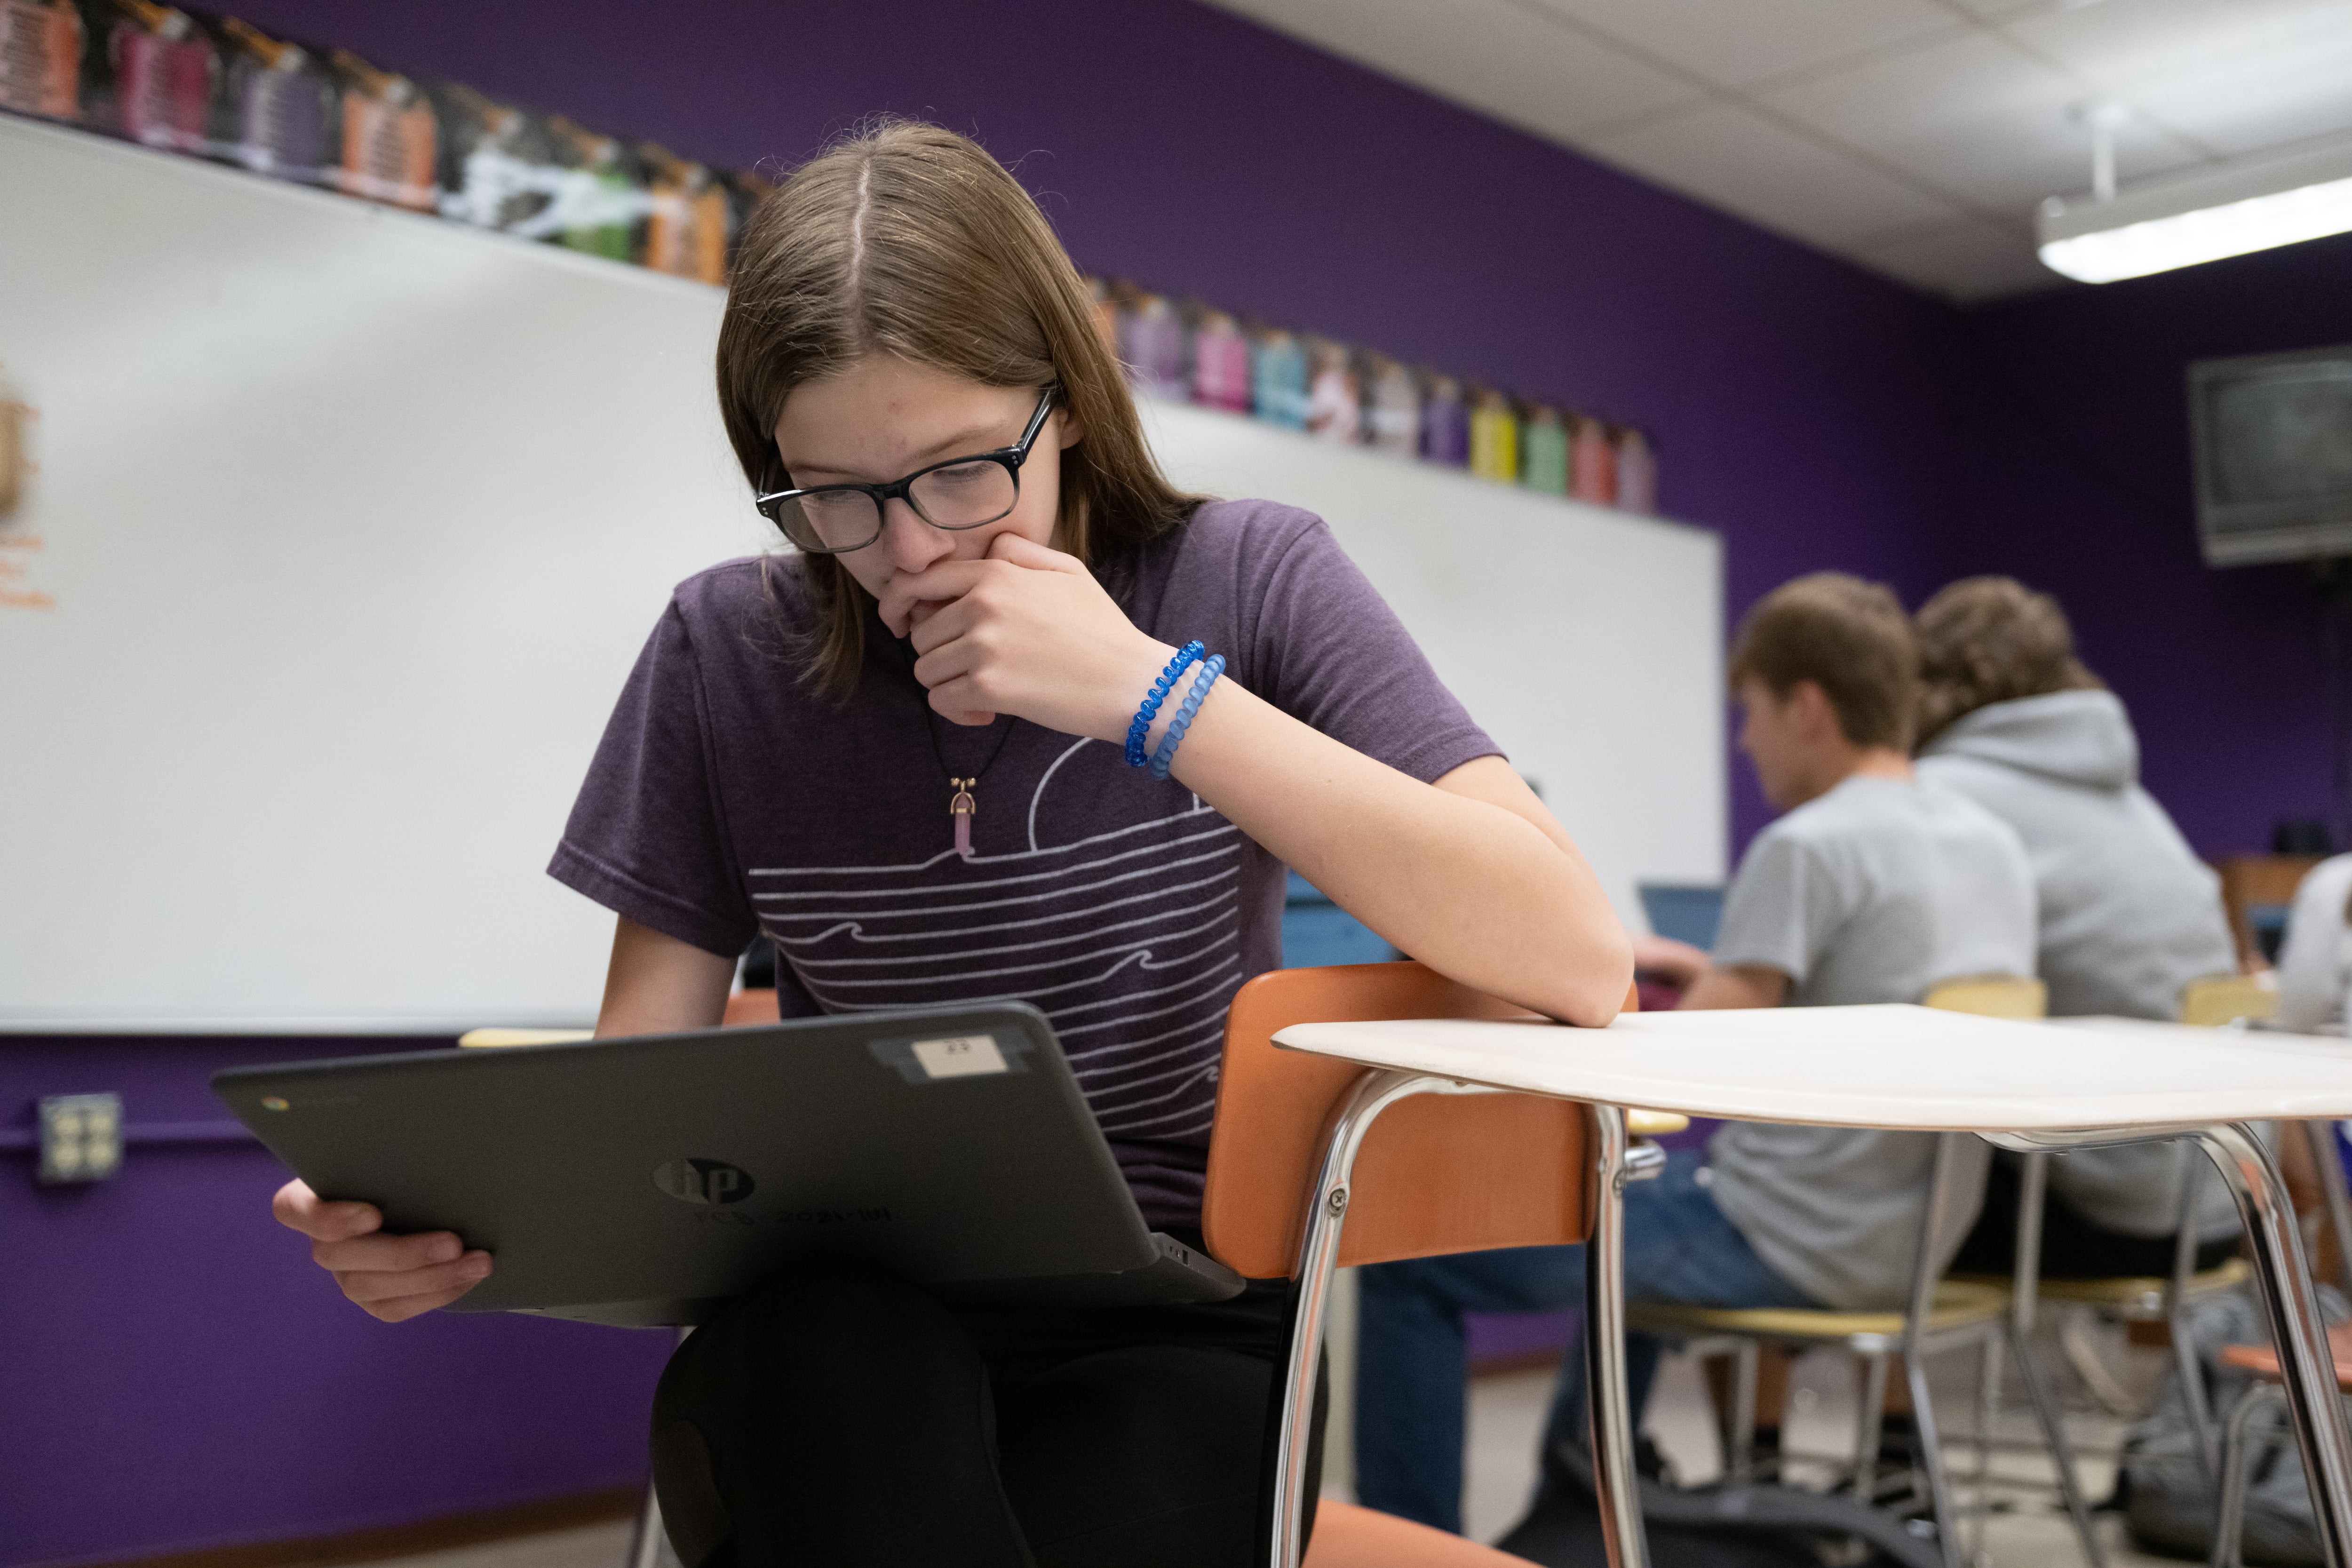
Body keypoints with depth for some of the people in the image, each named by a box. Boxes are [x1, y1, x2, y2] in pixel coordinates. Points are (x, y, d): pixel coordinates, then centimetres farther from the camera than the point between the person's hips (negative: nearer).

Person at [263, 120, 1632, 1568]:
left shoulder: (1248, 581, -5)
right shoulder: (731, 653, 0)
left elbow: (1580, 961, -18)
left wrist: (1151, 692, -23)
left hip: (1168, 1336, -1)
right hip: (833, 1363, 2)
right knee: (823, 1330, -32)